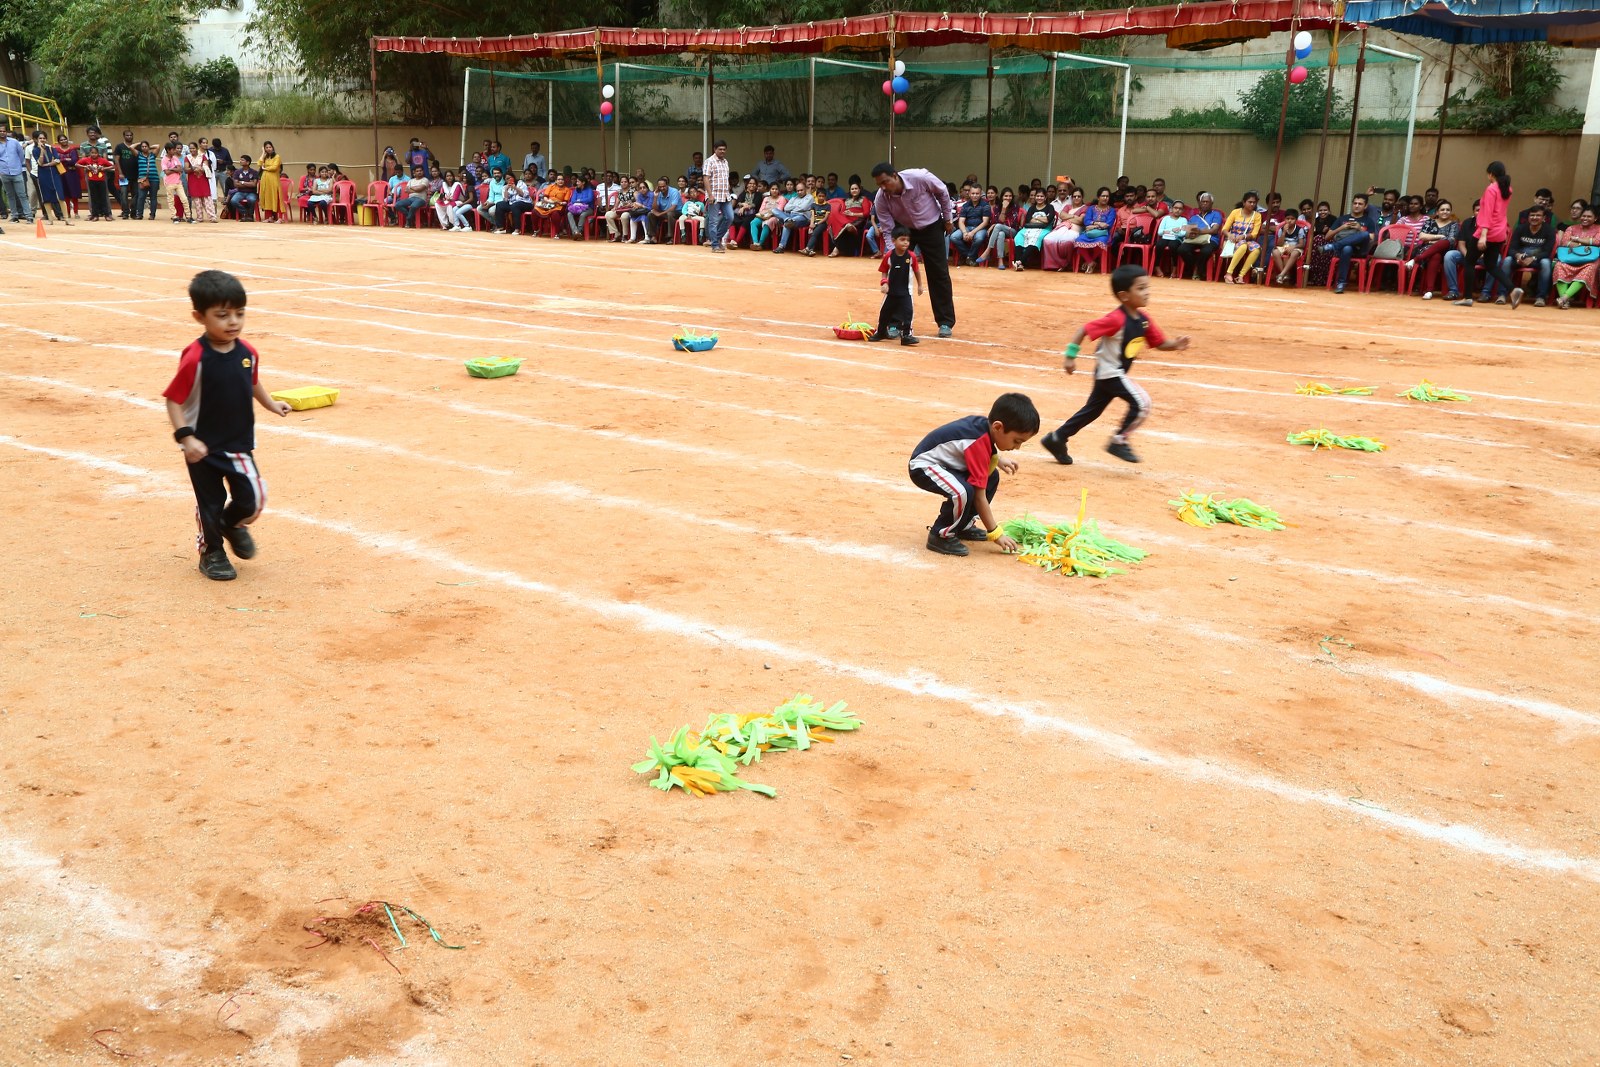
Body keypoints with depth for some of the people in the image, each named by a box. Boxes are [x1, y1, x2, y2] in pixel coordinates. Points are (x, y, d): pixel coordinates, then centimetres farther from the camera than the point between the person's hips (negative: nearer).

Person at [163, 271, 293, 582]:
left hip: (240, 443, 4)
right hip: (204, 447, -4)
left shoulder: (248, 352, -5)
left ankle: (233, 524, 34)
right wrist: (185, 437, -25)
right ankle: (211, 552, 31)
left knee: (253, 498, 0)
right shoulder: (195, 357, -21)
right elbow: (173, 399, -17)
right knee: (210, 502, 9)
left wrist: (271, 404, 6)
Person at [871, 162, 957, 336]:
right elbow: (888, 231, -18)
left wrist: (948, 218, -3)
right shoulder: (880, 199, -26)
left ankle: (946, 322, 8)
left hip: (931, 226, -1)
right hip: (903, 229, 2)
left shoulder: (920, 177, -32)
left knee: (939, 273, -1)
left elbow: (943, 192, -12)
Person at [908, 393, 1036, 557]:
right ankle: (941, 535, -11)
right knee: (964, 492, -33)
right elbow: (979, 496, -26)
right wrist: (995, 533, -20)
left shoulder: (984, 423, -6)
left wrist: (997, 459, 9)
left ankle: (964, 526, 19)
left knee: (991, 477, 11)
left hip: (943, 462, 10)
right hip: (923, 466, -10)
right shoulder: (979, 444, -29)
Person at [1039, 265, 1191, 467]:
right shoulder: (1116, 319, -24)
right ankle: (1118, 441, -3)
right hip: (1109, 372, -9)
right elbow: (1084, 330, -23)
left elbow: (1160, 343, 7)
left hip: (1118, 373, 9)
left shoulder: (1144, 320, 0)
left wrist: (1175, 345, -13)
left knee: (1093, 410, 19)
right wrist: (1071, 356, -25)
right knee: (1141, 402, -17)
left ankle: (1056, 438, 31)